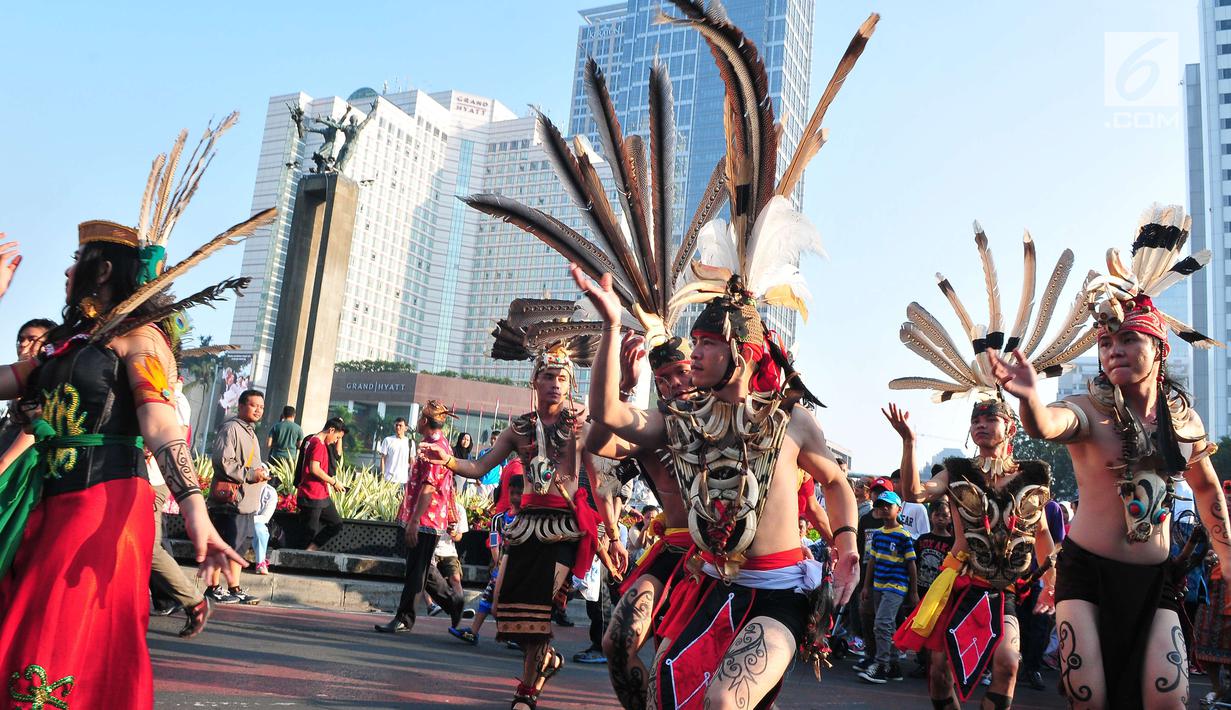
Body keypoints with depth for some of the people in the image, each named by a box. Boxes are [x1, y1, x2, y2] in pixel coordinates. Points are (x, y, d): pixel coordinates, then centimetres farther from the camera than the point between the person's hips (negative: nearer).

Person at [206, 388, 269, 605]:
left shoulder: (250, 432, 22)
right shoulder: (230, 428, -10)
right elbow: (222, 461, -20)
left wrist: (261, 472, 13)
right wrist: (250, 474, -17)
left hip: (246, 502, 10)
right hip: (230, 500, -10)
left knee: (241, 545, 13)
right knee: (224, 545, -4)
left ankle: (235, 588, 20)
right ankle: (213, 587, 6)